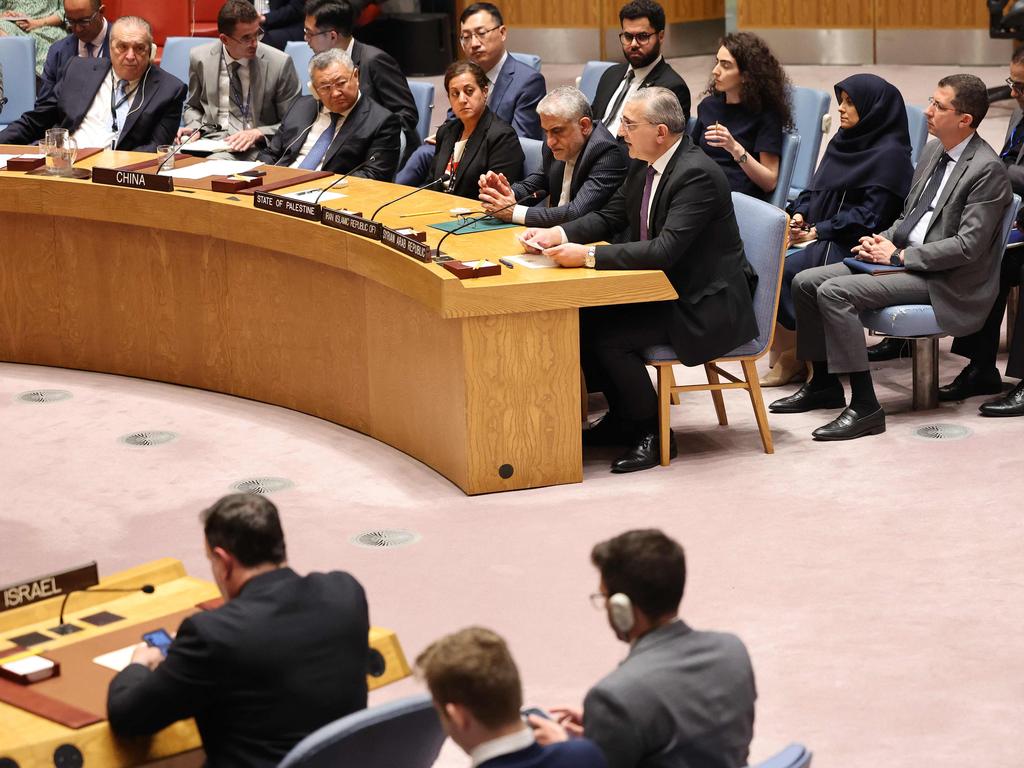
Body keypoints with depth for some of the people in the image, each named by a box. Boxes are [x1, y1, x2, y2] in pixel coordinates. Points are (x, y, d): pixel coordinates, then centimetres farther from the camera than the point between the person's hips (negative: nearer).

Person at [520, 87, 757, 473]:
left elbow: (665, 249, -32)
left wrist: (588, 255, -33)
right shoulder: (644, 165, 4)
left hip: (706, 305, -9)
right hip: (664, 289, 9)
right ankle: (621, 417, 13)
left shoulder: (698, 175, -24)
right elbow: (610, 216, 14)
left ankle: (652, 433, -3)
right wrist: (556, 235, -4)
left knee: (610, 337, -22)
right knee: (583, 319, -4)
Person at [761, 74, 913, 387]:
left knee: (784, 271, -26)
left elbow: (870, 215, -16)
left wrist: (817, 231, -16)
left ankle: (792, 357, -10)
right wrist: (799, 214, 0)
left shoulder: (890, 155, -10)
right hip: (819, 235, 8)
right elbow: (816, 187, 21)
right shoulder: (843, 141, 15)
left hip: (852, 246, -8)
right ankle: (780, 352, -14)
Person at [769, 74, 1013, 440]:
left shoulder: (987, 170, -16)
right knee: (805, 282, 2)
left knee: (834, 291, -26)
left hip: (940, 279, -9)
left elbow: (967, 246, -21)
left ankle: (865, 407, -23)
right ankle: (824, 384, 15)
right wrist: (885, 241, 1)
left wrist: (899, 256, -17)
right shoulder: (933, 150, 12)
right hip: (901, 254, 9)